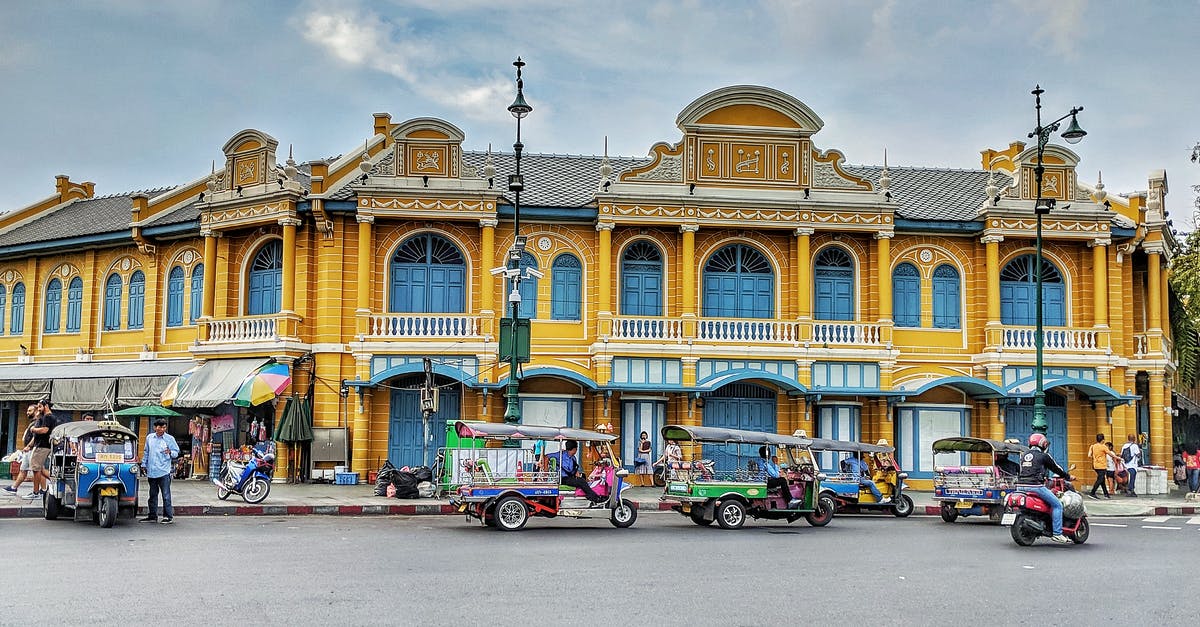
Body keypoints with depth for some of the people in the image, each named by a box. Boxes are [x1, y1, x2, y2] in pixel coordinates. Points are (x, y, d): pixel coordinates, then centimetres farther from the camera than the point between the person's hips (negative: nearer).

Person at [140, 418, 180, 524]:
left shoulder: (170, 439, -1)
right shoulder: (149, 438, 10)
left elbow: (176, 452, 1)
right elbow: (146, 452, 21)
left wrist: (170, 452, -20)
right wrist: (144, 465, 19)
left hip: (164, 471, -4)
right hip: (151, 471, 4)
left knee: (166, 495, -5)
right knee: (153, 495, 12)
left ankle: (169, 516, -1)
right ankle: (152, 516, 20)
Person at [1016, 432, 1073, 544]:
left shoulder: (1024, 455, 19)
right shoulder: (1043, 456, 0)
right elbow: (1056, 468, 8)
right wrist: (1068, 476, 24)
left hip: (1021, 485, 7)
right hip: (1035, 486, -7)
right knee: (1057, 505, 1)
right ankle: (1057, 533, -6)